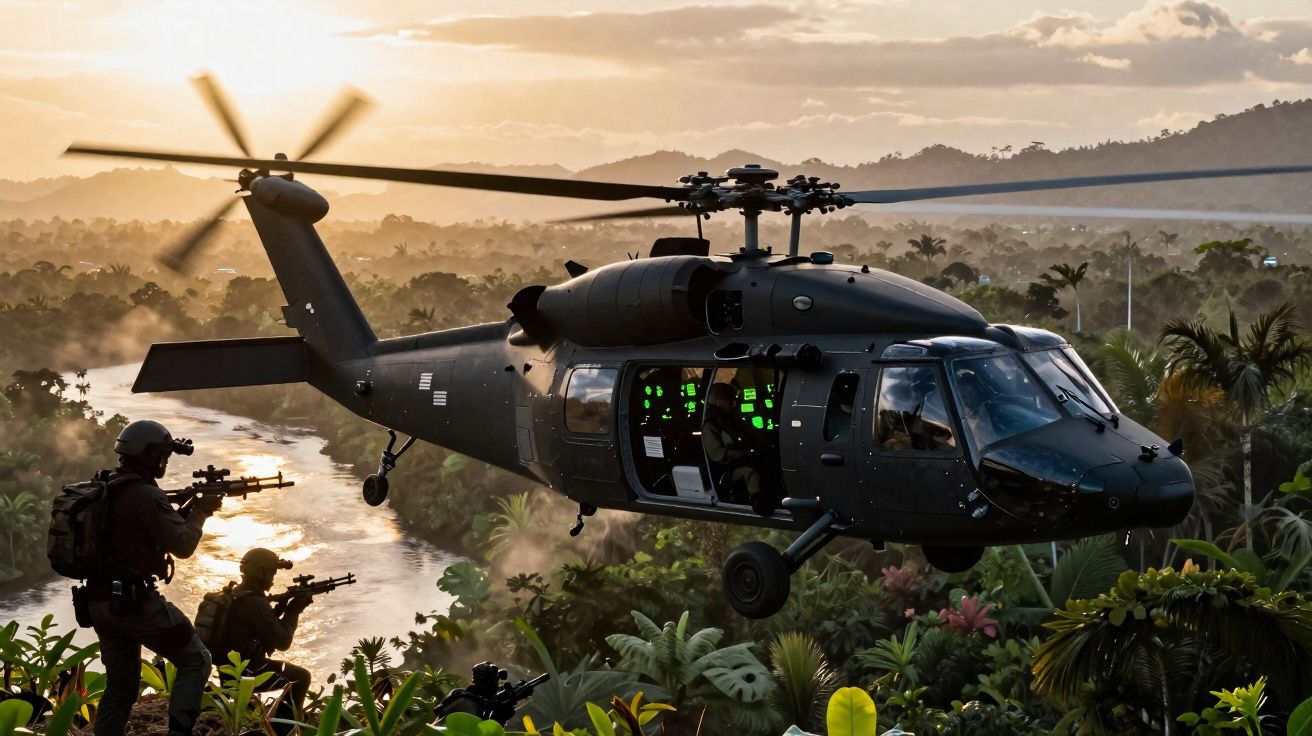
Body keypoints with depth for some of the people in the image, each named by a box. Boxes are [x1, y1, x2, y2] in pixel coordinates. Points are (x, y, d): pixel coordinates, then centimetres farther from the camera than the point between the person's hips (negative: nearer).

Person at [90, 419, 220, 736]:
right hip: (134, 599, -8)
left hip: (100, 601, 8)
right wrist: (199, 511, 2)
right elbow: (182, 544, -14)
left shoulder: (104, 489, 12)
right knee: (195, 660, 4)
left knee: (121, 684, 16)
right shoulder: (146, 495, -14)